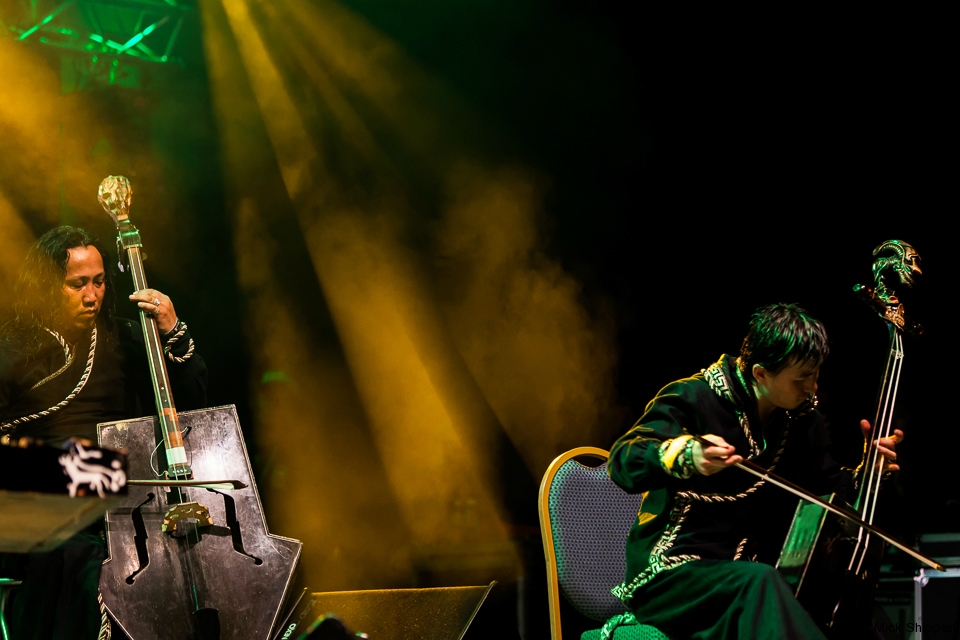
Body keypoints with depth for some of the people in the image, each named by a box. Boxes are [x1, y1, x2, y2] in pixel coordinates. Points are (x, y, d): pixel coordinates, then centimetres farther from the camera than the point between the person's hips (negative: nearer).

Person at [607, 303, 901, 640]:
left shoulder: (803, 420, 7)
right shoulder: (696, 399, -11)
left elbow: (830, 489, 18)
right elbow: (623, 462, -24)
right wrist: (687, 455, -43)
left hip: (746, 576, 6)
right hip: (673, 576, -6)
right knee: (759, 583, -36)